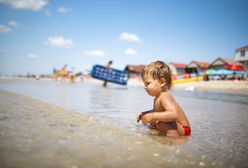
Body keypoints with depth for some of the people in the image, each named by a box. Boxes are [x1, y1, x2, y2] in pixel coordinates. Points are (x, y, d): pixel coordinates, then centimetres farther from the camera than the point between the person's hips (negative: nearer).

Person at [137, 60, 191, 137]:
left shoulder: (164, 97, -27)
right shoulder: (158, 97, 4)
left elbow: (174, 114, -43)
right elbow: (157, 111, 23)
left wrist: (152, 116, -41)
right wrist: (145, 114, 9)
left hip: (182, 129, -10)